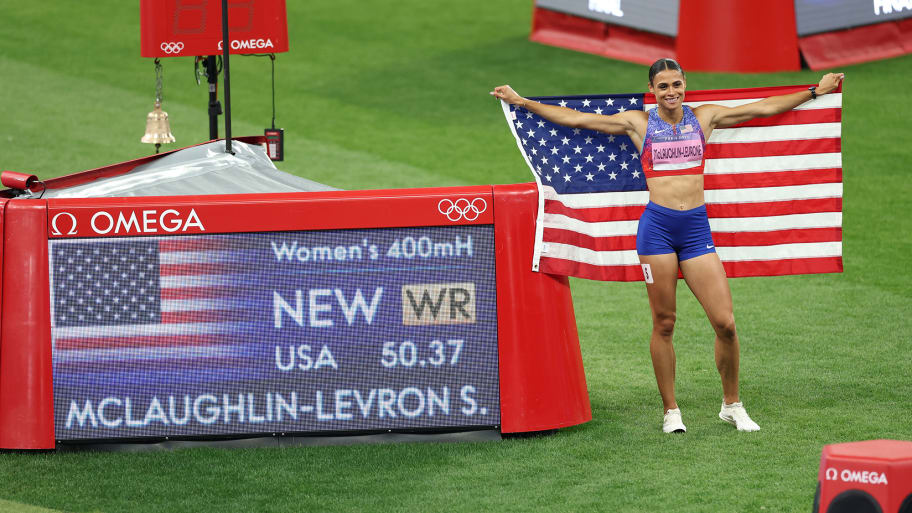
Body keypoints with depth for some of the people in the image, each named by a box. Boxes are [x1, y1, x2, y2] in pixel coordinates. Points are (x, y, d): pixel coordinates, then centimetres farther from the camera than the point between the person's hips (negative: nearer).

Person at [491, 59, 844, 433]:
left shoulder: (705, 117, 11)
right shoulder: (638, 123, 7)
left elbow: (765, 108, 17)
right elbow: (573, 119, 10)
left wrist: (816, 91, 18)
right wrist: (521, 103, 9)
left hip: (696, 227, 1)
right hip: (657, 226, -1)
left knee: (725, 322, -5)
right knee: (663, 324, 3)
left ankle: (732, 405, 13)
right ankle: (670, 411, 14)